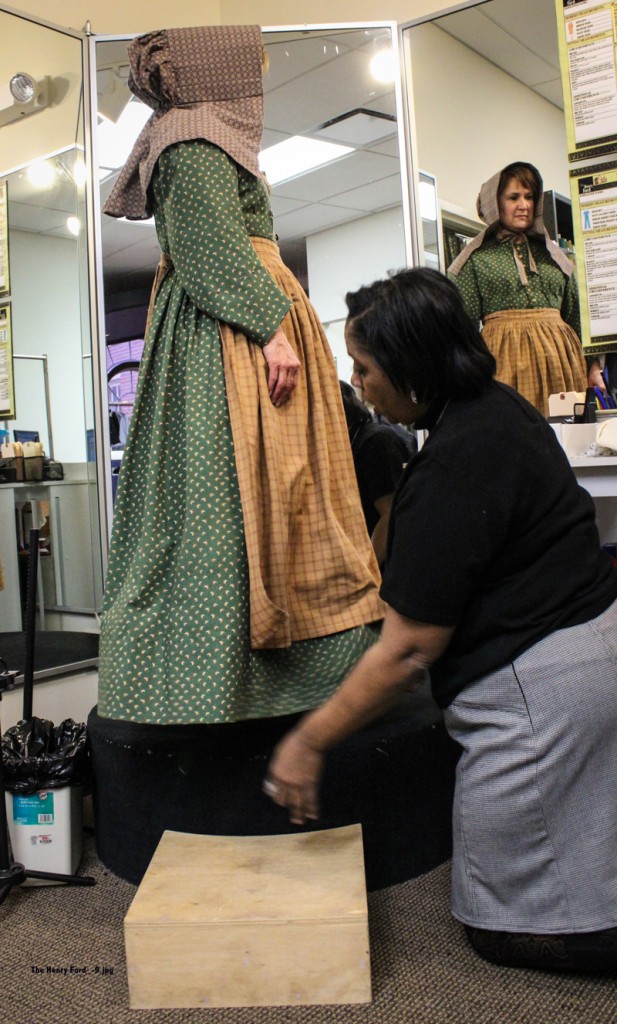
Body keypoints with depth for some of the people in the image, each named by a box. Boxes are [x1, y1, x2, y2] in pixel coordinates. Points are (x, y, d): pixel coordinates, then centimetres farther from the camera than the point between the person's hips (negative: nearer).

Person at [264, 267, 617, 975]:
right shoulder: (497, 406, 6)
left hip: (537, 687, -10)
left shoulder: (455, 467, -25)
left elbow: (408, 651, -22)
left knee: (504, 927, 7)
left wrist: (308, 742, -12)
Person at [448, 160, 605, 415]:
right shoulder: (477, 257, 7)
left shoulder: (553, 253, 20)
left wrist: (593, 365, 9)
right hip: (504, 358, -4)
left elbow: (576, 316, 18)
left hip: (559, 356, 4)